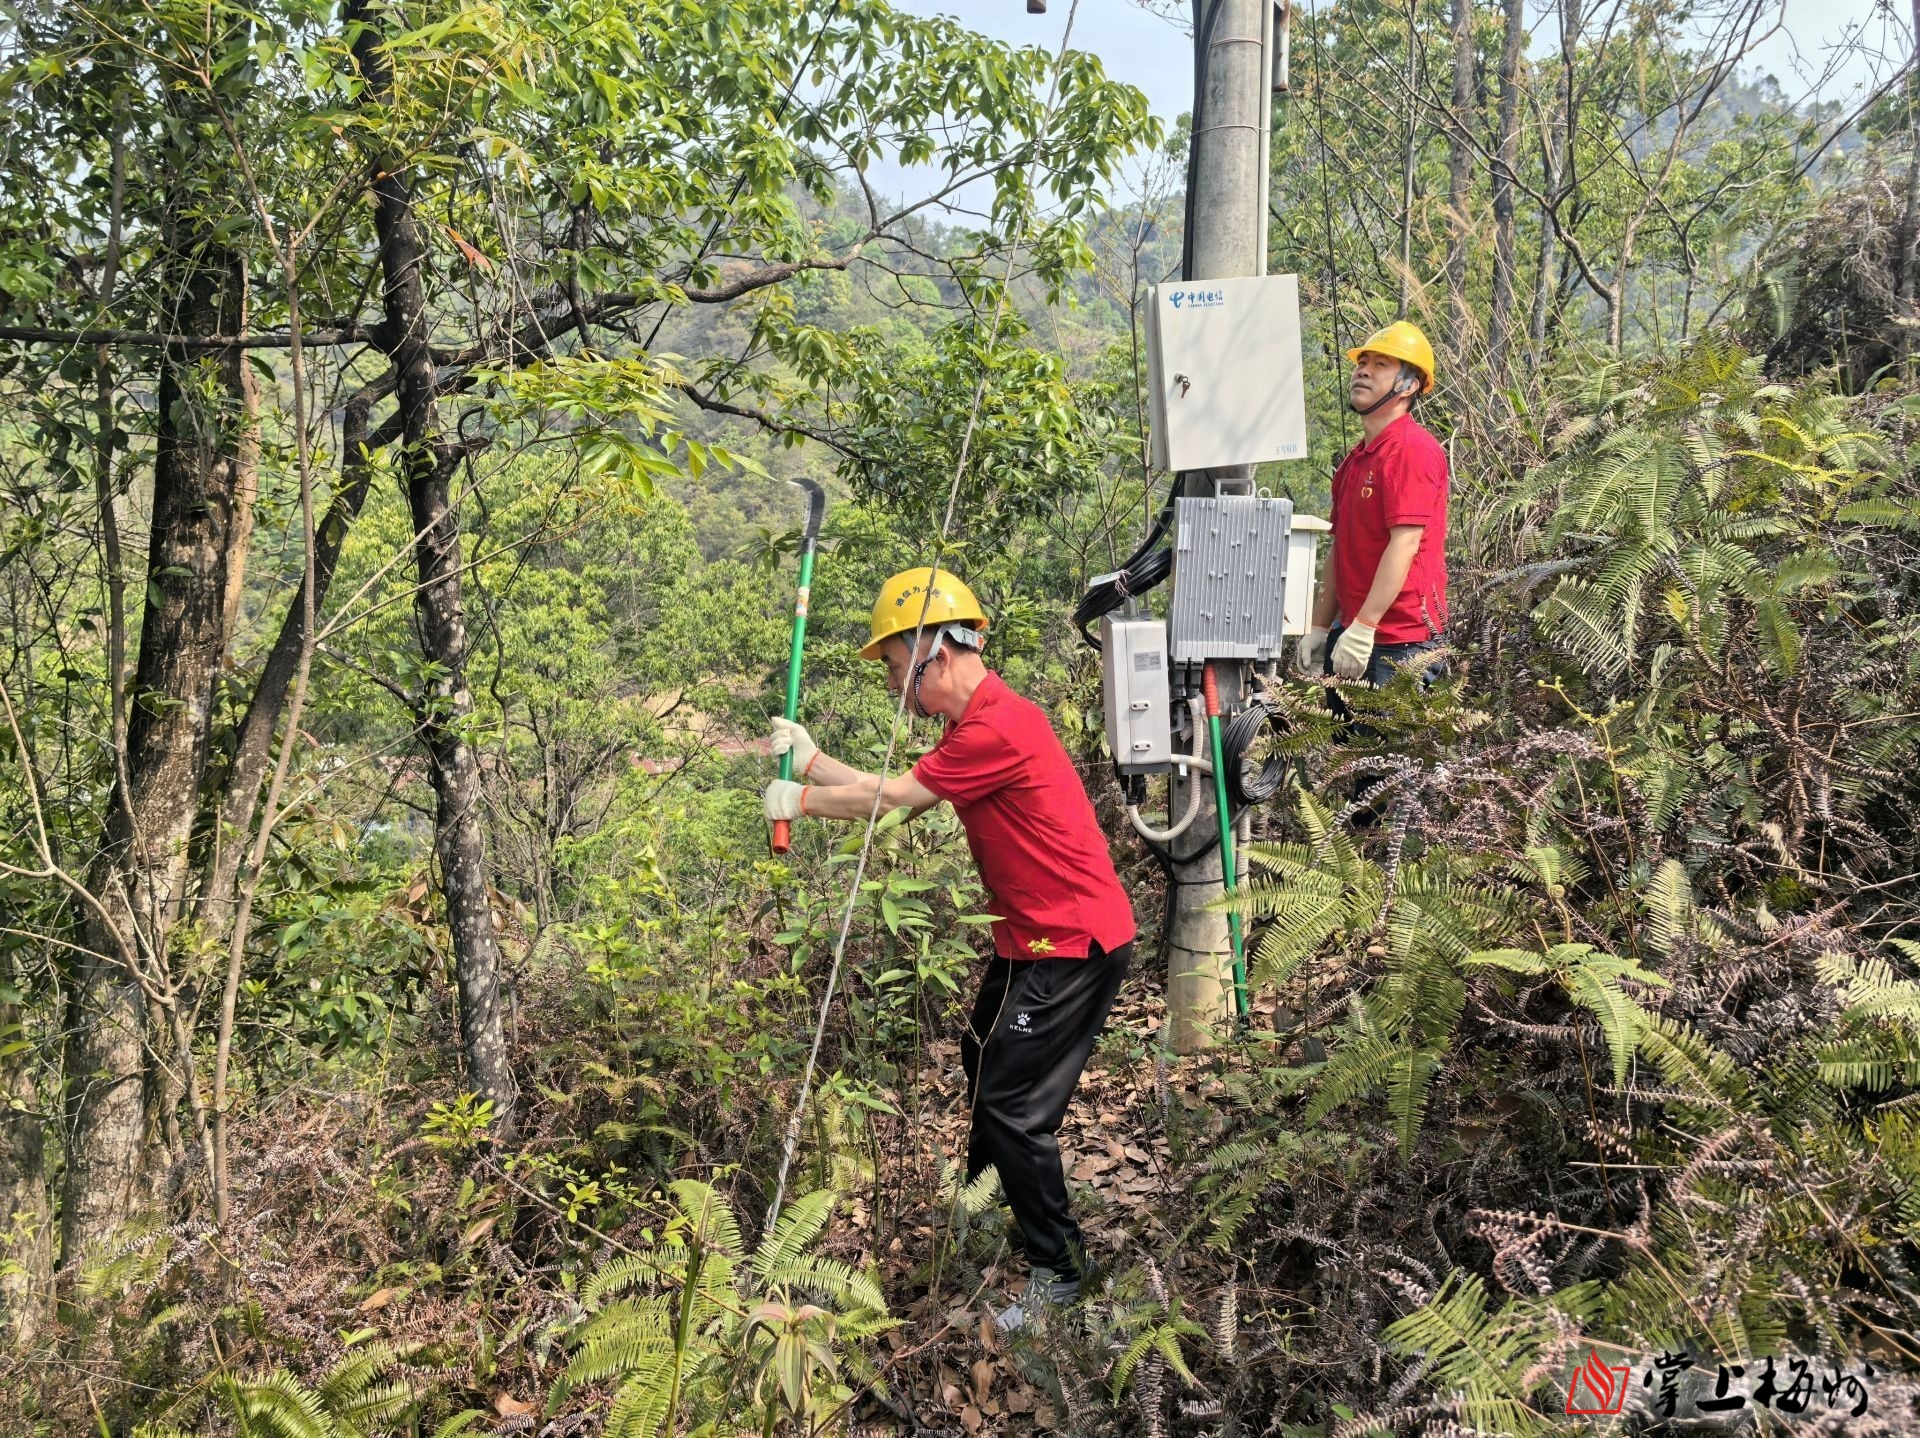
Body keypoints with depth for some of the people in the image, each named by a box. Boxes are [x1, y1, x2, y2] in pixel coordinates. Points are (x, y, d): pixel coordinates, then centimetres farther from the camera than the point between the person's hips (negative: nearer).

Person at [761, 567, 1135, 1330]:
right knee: (982, 1066, 24)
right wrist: (813, 760, 4)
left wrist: (803, 800, -5)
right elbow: (899, 794, 9)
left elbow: (895, 796, -18)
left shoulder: (998, 727, -24)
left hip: (1073, 945, -11)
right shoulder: (974, 722, 10)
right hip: (1032, 939, 11)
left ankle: (1058, 1269, 8)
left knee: (1013, 1106, -7)